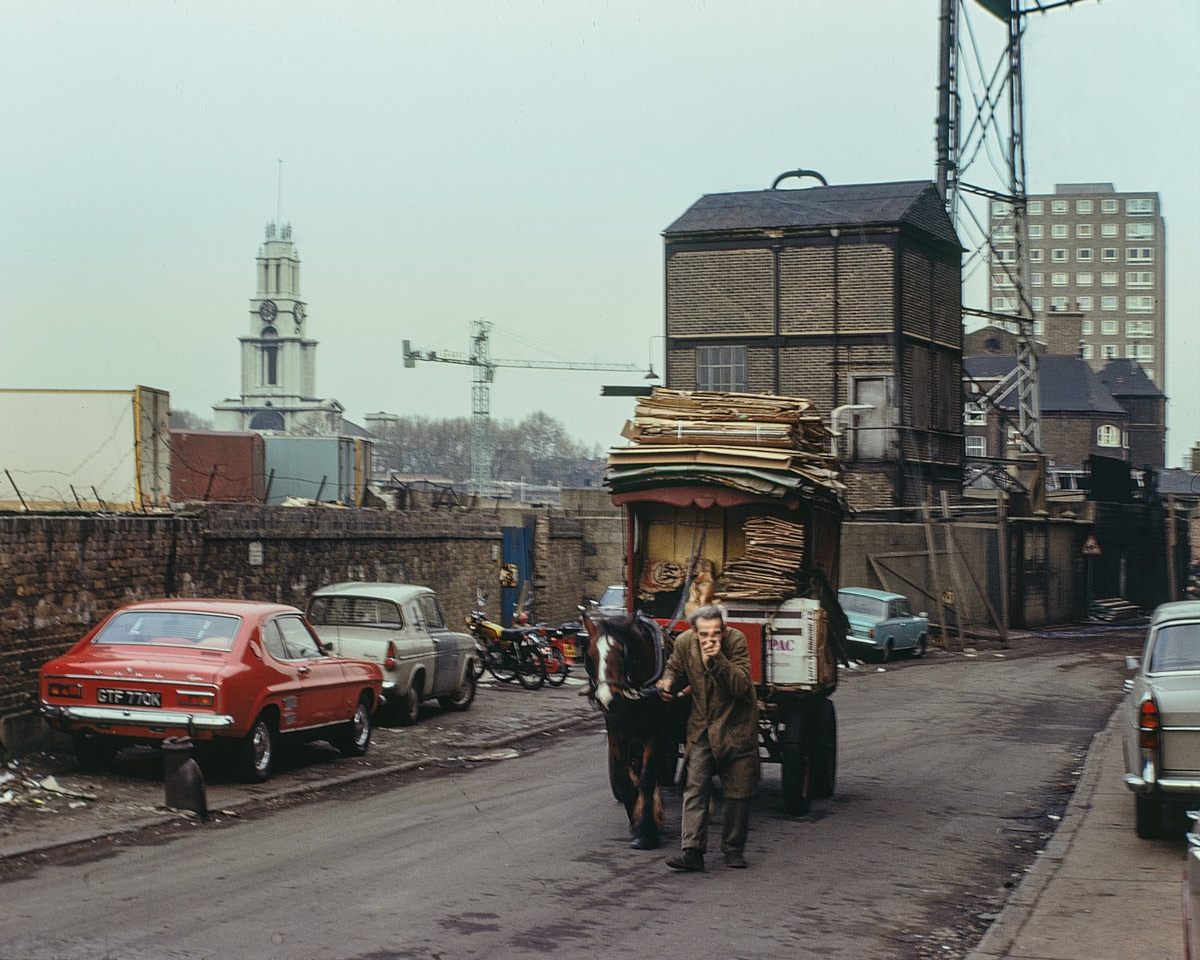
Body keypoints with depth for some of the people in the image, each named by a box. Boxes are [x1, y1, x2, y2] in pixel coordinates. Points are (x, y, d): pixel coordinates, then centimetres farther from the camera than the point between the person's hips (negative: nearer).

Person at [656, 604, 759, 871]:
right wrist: (668, 683, -9)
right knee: (695, 788, -6)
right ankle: (691, 851, -9)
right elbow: (675, 669, 13)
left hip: (736, 726, -2)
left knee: (738, 791, 5)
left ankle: (733, 849, 19)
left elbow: (741, 685, -28)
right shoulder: (684, 643, -9)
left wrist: (717, 659, -38)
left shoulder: (736, 641, -20)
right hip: (701, 727, 2)